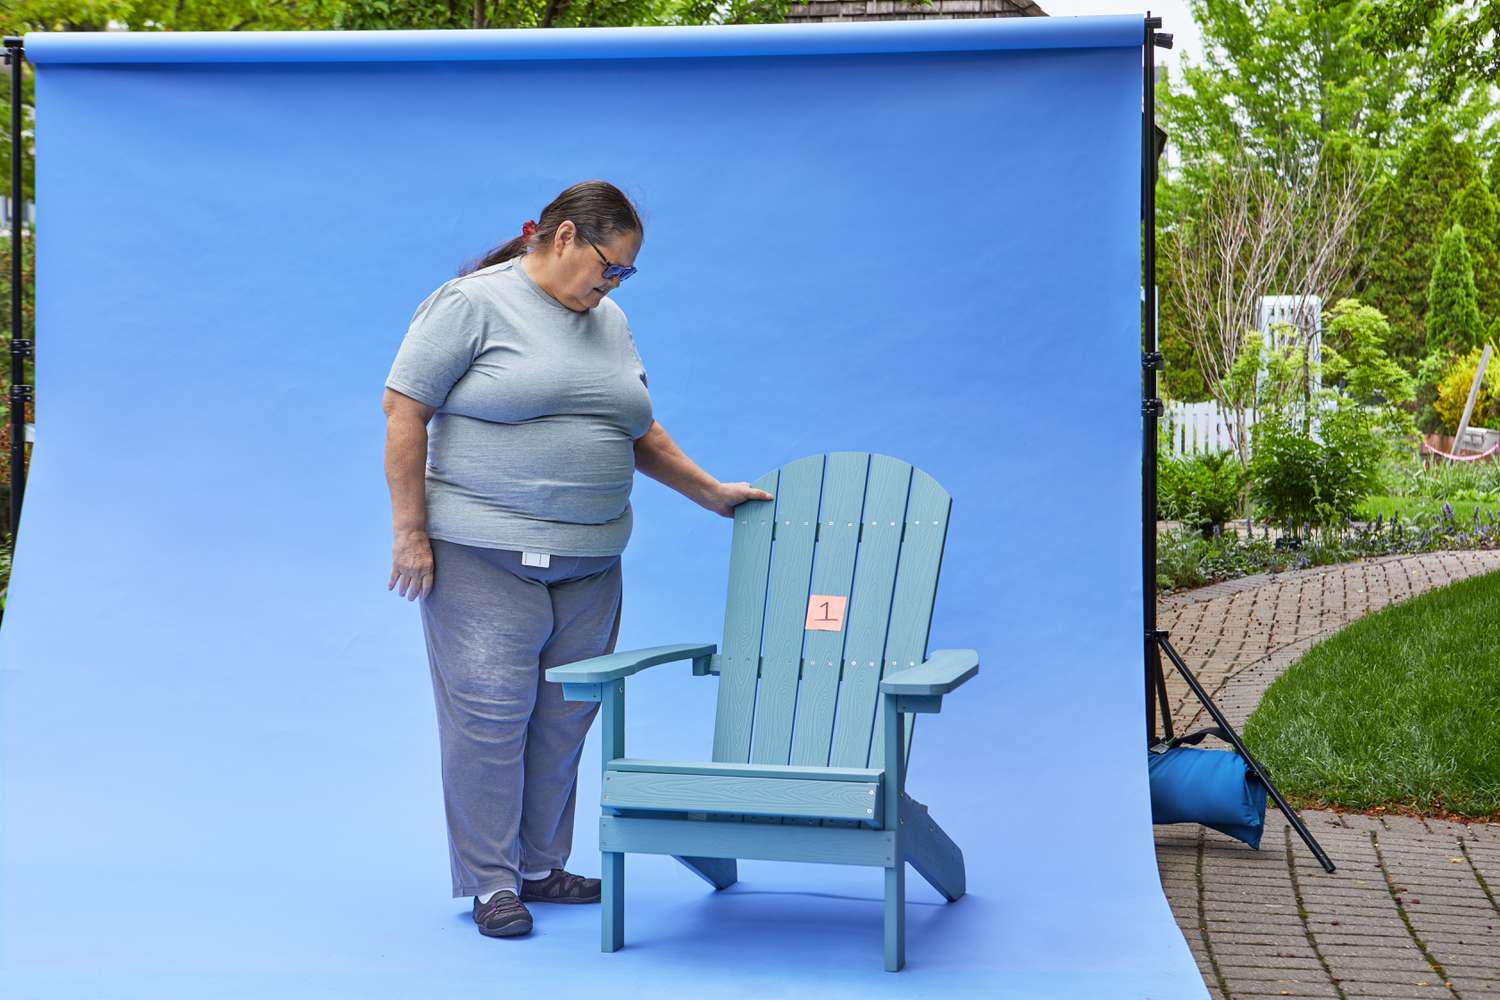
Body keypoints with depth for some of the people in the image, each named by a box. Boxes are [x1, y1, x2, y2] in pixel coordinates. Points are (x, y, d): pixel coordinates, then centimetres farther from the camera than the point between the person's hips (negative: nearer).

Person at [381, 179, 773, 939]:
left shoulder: (610, 323, 14)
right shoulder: (473, 304, -7)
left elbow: (638, 432, 23)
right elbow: (404, 409, -9)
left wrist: (710, 492, 19)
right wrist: (409, 530, -12)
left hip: (589, 562, 6)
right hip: (484, 557, -6)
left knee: (564, 719, 8)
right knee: (489, 712, -5)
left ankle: (540, 867, 20)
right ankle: (490, 881, 3)